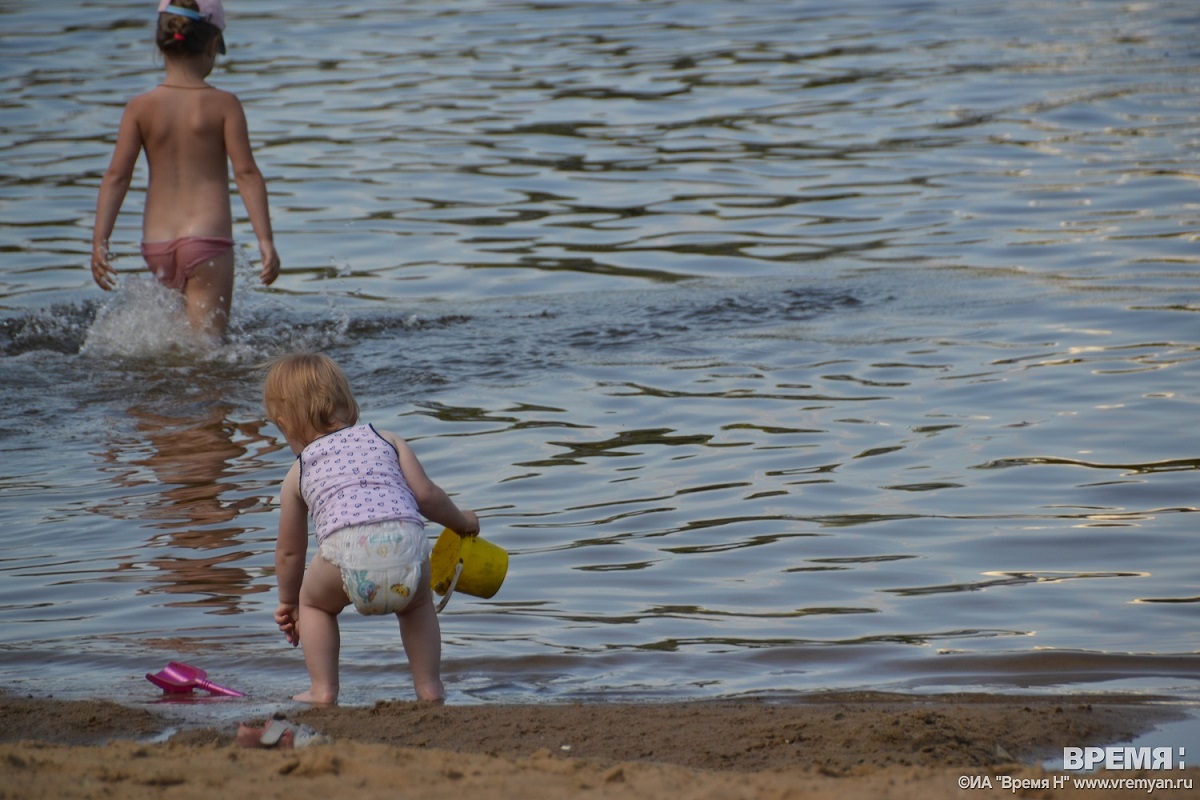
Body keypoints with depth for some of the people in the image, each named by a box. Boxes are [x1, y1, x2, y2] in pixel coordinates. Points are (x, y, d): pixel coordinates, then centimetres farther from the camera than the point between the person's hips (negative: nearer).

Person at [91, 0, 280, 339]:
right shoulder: (223, 104, -4)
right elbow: (246, 173, -8)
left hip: (156, 245, 4)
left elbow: (117, 175, -2)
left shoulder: (140, 108, 2)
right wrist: (266, 241, -8)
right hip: (207, 239, -4)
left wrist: (99, 242, -2)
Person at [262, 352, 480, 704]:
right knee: (417, 602, 35)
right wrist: (461, 521, 41)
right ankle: (429, 687, 29)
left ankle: (322, 690, 21)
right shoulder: (386, 440, 30)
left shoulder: (298, 474, 29)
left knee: (314, 602, 30)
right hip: (406, 541, 2)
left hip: (347, 548, -2)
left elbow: (289, 551, 35)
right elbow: (425, 494, 21)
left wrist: (288, 603, 51)